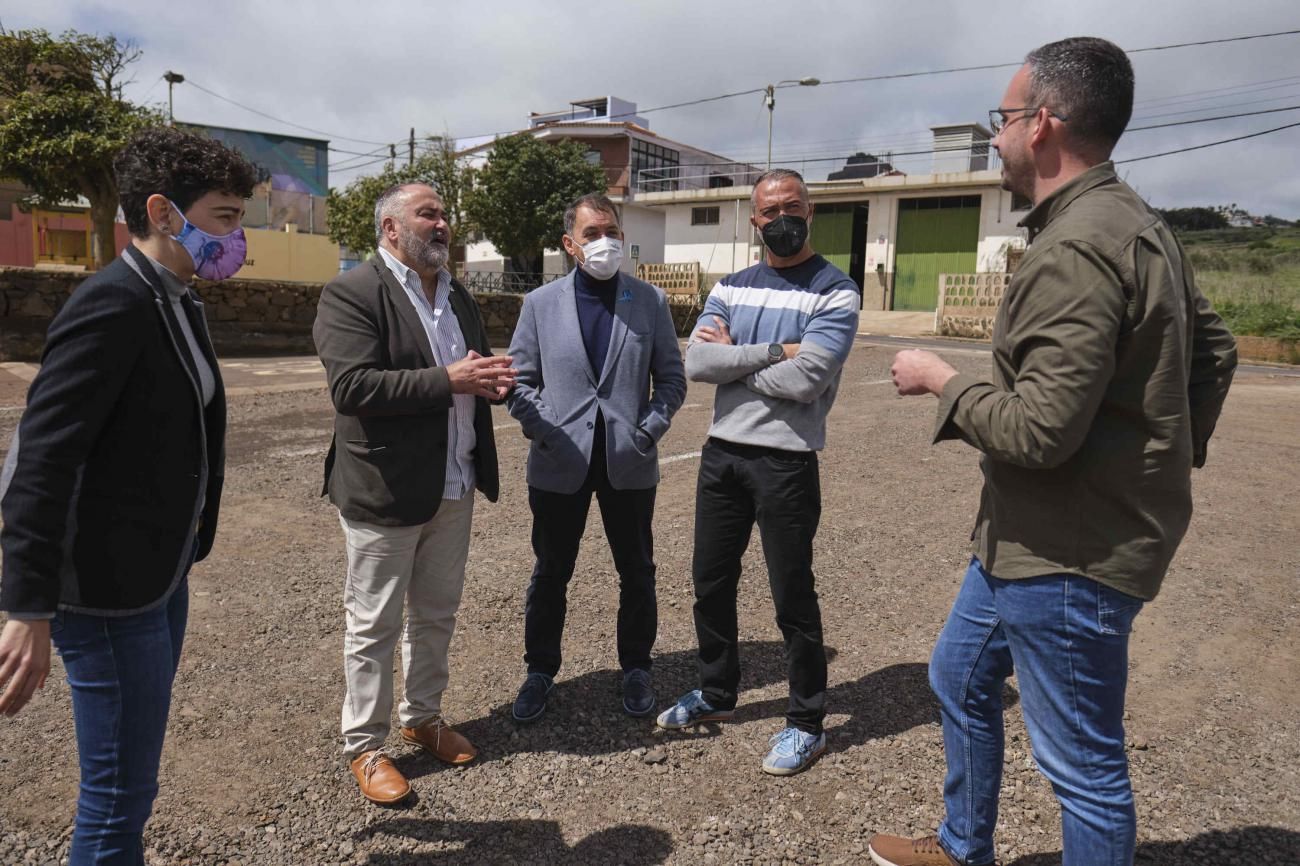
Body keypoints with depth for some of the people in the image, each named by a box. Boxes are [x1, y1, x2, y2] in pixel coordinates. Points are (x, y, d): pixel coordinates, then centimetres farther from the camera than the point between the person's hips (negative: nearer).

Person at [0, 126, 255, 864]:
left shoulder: (178, 305, 9)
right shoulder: (111, 307, -19)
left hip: (160, 577, 9)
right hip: (109, 593, -9)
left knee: (130, 779, 22)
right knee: (121, 792, 4)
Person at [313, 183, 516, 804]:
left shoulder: (457, 294, 13)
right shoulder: (352, 293, -11)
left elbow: (474, 372, 21)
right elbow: (352, 387, -23)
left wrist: (491, 379, -3)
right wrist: (447, 381, -24)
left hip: (453, 488, 7)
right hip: (384, 491, -7)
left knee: (436, 615, 18)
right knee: (374, 625, 7)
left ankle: (423, 718, 37)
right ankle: (363, 745, 24)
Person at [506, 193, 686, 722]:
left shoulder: (651, 302, 3)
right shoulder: (540, 303, 3)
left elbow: (671, 377, 4)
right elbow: (520, 379, 5)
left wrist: (651, 428, -10)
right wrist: (541, 429, -10)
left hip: (629, 461, 0)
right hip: (559, 463, 0)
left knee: (637, 573, 12)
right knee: (550, 573, 12)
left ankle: (636, 668, 32)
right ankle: (540, 671, 31)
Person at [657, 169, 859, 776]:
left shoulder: (835, 292, -6)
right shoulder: (732, 287, 10)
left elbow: (803, 380, -21)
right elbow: (696, 362, -6)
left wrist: (731, 355, -8)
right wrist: (776, 351, -15)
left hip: (785, 462, -6)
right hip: (721, 453, 6)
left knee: (792, 595, 4)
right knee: (711, 582, 16)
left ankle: (806, 723, 23)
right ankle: (716, 694, 38)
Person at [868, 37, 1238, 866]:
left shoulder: (1075, 250, -23)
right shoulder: (1138, 224, 10)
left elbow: (1039, 429, -27)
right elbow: (1215, 348, 17)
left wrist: (941, 379, -11)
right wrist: (1170, 456, 21)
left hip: (1068, 554, -11)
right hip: (1039, 535, 11)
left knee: (1084, 763, 6)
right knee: (960, 680, 24)